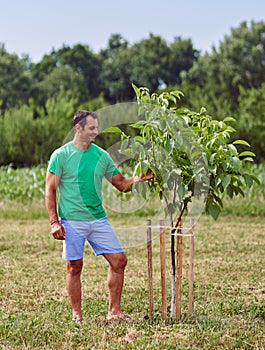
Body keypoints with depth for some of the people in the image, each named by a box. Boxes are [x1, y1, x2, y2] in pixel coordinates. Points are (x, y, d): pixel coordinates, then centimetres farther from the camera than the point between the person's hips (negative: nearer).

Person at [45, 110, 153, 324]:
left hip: (98, 219, 4)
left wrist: (139, 179, -7)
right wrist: (54, 222, -11)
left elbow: (121, 184, 13)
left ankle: (114, 311, 10)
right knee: (75, 267, 2)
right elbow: (50, 190, -4)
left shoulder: (102, 155, 9)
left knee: (119, 260, 0)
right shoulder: (61, 155, -4)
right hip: (72, 221, -4)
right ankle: (77, 315, 14)